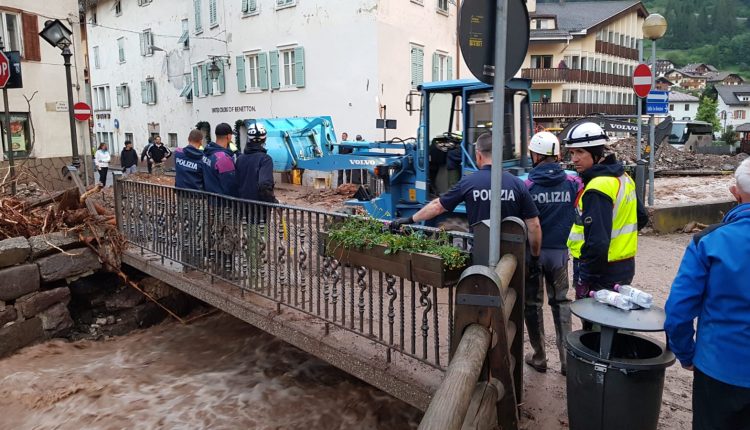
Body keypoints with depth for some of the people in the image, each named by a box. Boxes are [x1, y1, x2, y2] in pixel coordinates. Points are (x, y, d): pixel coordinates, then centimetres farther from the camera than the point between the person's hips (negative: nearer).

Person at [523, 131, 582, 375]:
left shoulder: (527, 185, -14)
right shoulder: (573, 183, -6)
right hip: (560, 252, 3)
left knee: (532, 304, 13)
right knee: (561, 302, 18)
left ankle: (539, 357, 21)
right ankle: (567, 358, 18)